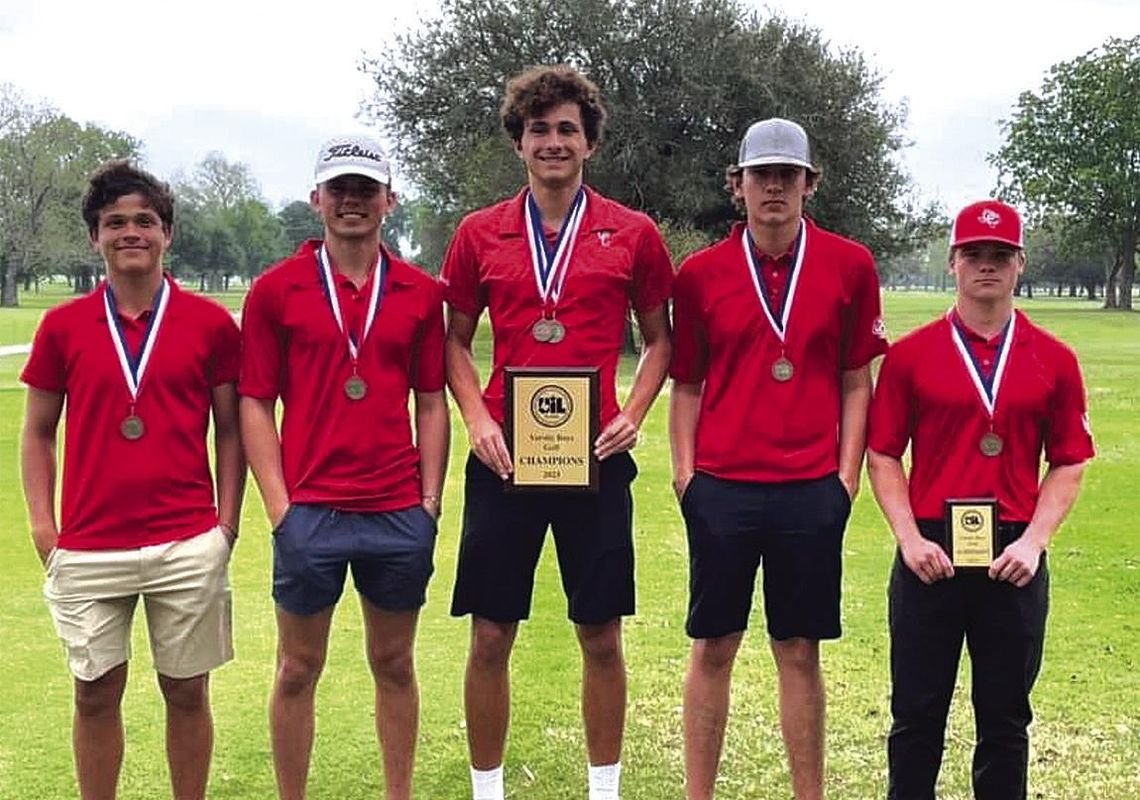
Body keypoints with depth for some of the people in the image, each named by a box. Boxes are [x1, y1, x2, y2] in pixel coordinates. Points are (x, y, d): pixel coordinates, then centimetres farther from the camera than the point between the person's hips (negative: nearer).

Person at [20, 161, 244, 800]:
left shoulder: (210, 323, 1)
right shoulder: (63, 327, 3)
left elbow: (230, 430, 6)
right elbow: (39, 433, 10)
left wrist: (228, 523, 0)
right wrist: (43, 526, 2)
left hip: (189, 545, -1)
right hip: (88, 549, 1)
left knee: (187, 691, 9)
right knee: (96, 694, 10)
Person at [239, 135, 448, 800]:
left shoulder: (421, 292, 6)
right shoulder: (276, 290, 1)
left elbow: (431, 403, 9)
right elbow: (255, 403, 0)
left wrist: (430, 499, 2)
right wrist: (279, 505, -7)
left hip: (401, 513, 2)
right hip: (310, 511, -1)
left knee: (395, 664, 13)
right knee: (298, 669, 8)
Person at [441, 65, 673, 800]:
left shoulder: (633, 234, 3)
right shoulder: (480, 234, 5)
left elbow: (659, 338, 11)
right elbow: (455, 341, 11)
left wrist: (633, 415, -4)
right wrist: (477, 419, -5)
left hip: (596, 457, 0)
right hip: (504, 457, 1)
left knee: (602, 635, 7)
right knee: (491, 636, 6)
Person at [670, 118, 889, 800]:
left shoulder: (850, 266, 3)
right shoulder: (700, 273, 4)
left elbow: (856, 380, 5)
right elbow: (688, 384, 8)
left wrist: (848, 473, 0)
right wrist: (685, 470, 1)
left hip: (812, 489, 0)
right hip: (721, 487, 1)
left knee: (800, 650, 8)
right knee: (713, 648, 7)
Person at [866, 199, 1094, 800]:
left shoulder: (1053, 361, 4)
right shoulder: (910, 355, 2)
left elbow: (1069, 463, 6)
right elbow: (883, 456, 2)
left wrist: (1033, 540, -7)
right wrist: (909, 538, -9)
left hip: (1014, 559, 1)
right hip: (930, 555, -1)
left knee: (1005, 717, 11)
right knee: (917, 711, 7)